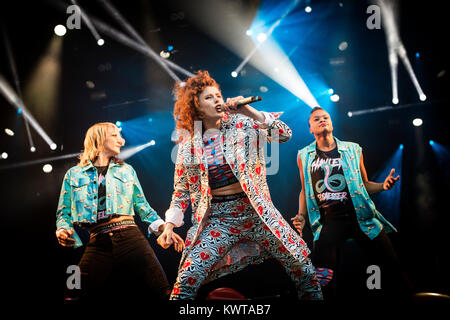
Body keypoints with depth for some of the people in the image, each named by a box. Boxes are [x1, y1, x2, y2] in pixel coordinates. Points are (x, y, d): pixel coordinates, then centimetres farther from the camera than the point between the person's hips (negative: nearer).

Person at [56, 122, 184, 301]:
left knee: (162, 293, -12)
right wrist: (63, 230, -7)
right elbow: (64, 213, 15)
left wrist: (163, 228, 4)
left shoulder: (126, 170, 20)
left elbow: (142, 205, 19)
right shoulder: (74, 175, 16)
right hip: (97, 244, 0)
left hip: (130, 238, 0)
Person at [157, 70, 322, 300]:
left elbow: (284, 134, -4)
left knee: (302, 266, 0)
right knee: (187, 280, -12)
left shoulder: (241, 124, 2)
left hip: (256, 211, 0)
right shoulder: (188, 144, 5)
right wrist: (170, 224, 1)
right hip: (219, 219, 0)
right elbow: (181, 191, 11)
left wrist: (251, 112, -13)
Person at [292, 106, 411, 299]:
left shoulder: (352, 150, 10)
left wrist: (382, 185, -4)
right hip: (328, 221, 0)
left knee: (392, 267, 1)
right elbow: (305, 190, 19)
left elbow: (364, 185, 15)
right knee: (322, 279, -8)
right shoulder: (304, 156, 11)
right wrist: (302, 216, 6)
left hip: (360, 216, 0)